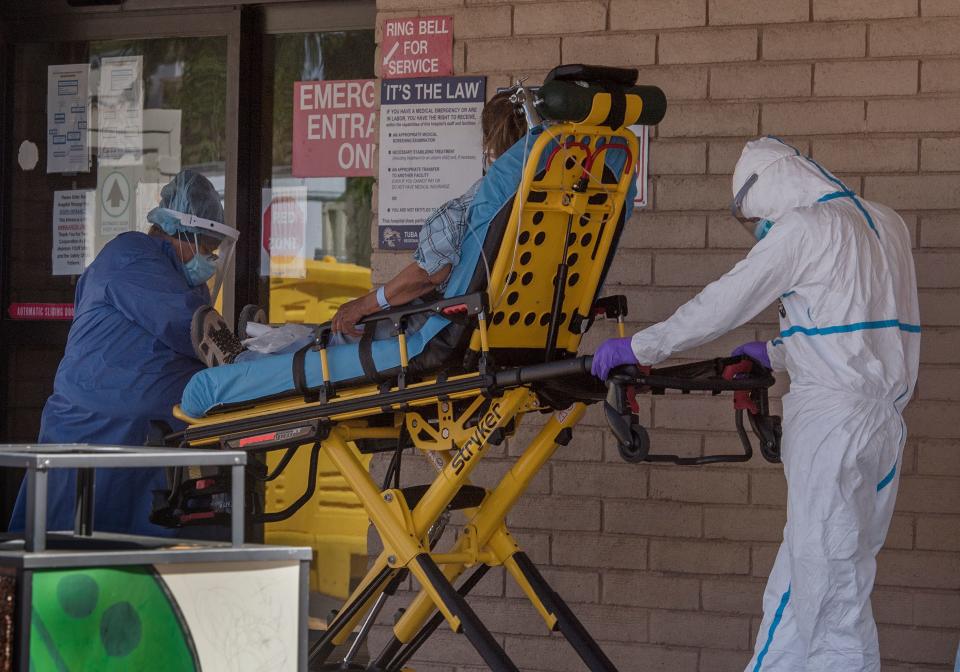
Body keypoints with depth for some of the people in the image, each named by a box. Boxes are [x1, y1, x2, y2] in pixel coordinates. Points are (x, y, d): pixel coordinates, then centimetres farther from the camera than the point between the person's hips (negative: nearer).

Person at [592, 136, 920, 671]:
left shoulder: (804, 227, -8)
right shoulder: (886, 225, 16)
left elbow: (723, 303, -8)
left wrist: (638, 348, 0)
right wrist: (778, 355, 23)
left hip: (834, 422, -8)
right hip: (884, 419, 8)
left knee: (831, 589, -5)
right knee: (797, 585, 13)